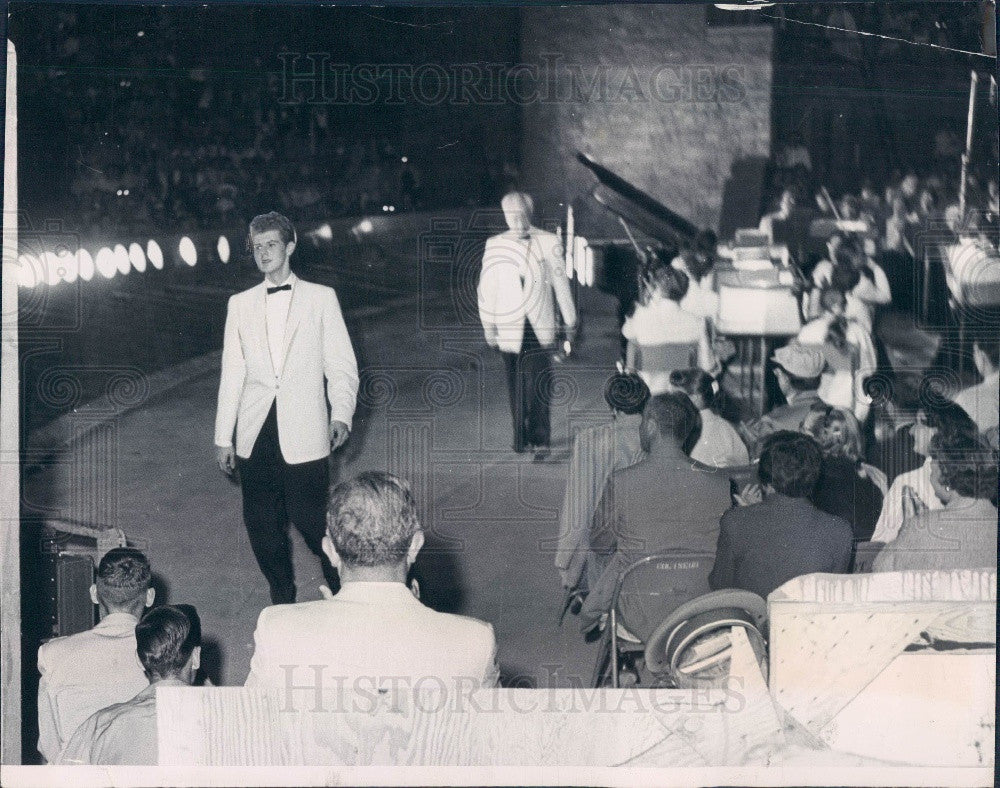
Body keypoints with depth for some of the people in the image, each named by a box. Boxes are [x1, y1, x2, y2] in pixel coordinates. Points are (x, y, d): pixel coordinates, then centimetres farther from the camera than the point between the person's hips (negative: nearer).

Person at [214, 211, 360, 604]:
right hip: (255, 435, 3)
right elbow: (232, 373, 13)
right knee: (262, 527, 5)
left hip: (303, 435, -3)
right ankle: (281, 600, 23)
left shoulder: (321, 298, 6)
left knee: (310, 520, -6)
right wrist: (223, 437, 9)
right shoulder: (240, 304, 13)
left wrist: (341, 415, -12)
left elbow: (341, 365, 4)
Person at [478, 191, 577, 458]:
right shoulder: (494, 245, 3)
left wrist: (569, 319, 13)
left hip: (539, 326, -2)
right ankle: (521, 437, 16)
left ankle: (540, 440, -6)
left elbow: (560, 282, 7)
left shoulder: (548, 243, -1)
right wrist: (488, 326, 7)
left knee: (537, 384, -9)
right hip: (510, 328, 2)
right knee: (516, 386, 6)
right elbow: (486, 287, 8)